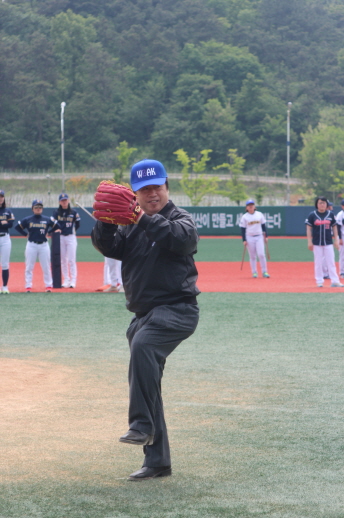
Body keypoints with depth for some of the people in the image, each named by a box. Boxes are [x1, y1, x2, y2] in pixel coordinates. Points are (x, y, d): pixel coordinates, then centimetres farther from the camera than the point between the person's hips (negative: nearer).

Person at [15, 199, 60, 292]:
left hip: (44, 245, 1)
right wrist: (26, 234, 1)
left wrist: (47, 232, 5)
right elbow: (17, 227, 7)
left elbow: (57, 227, 13)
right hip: (31, 245, -1)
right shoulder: (27, 219, 1)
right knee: (29, 267, 1)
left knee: (46, 267, 2)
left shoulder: (47, 219, 3)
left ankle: (48, 285, 11)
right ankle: (28, 286, 6)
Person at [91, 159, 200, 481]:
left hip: (176, 309, -8)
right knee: (145, 384, 8)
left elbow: (183, 237, -23)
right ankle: (157, 460, 16)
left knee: (143, 345, -35)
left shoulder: (180, 219, -1)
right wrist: (104, 223, -15)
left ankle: (142, 426, -35)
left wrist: (148, 220, -28)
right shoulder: (132, 226, 16)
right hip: (144, 314, 8)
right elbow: (109, 247, 2)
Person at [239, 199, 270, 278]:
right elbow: (243, 229, -1)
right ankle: (254, 272, 9)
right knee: (252, 256, 2)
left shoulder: (260, 215, 5)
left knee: (261, 254, -10)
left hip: (259, 237, 1)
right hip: (250, 238, -1)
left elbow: (263, 226, 11)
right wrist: (244, 240, -7)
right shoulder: (244, 217, -1)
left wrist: (266, 236, 7)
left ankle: (264, 272, -4)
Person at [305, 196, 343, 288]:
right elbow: (308, 228, 0)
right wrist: (309, 242, -6)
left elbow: (334, 227, 10)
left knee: (331, 262, 0)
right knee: (318, 263, 2)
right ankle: (319, 281, 10)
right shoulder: (312, 215, -2)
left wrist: (336, 240, 4)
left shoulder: (330, 214, 4)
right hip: (317, 243, -1)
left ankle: (335, 281, 0)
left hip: (328, 243, 1)